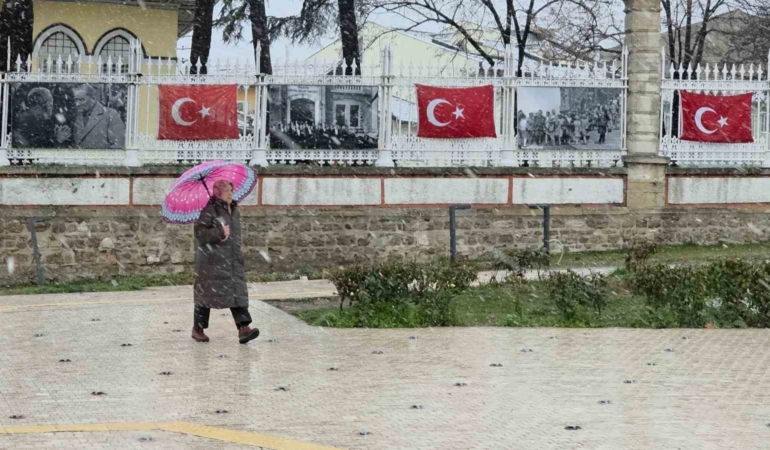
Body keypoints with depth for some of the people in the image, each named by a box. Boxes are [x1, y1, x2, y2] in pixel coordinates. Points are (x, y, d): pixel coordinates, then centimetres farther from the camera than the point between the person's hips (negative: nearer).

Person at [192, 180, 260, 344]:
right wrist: (219, 234, -22)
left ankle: (243, 328, -16)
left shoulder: (234, 210, 15)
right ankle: (197, 329, 15)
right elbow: (200, 232, -17)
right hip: (212, 259, -6)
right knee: (207, 293, 1)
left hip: (232, 260, 7)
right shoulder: (210, 211, -9)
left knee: (237, 292, -6)